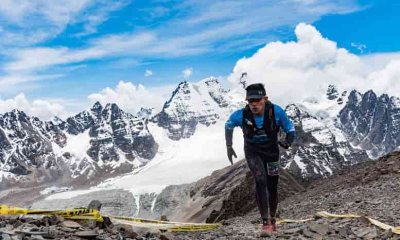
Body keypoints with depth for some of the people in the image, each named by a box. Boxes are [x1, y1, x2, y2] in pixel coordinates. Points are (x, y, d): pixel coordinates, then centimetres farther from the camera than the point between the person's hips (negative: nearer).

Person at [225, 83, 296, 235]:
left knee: (272, 187, 8)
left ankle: (272, 219, 33)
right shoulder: (241, 115, -28)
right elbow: (228, 126, -4)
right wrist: (229, 146, -2)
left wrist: (287, 142, -35)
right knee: (260, 180, -23)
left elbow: (290, 130, -15)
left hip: (271, 151, 1)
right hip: (253, 152, -1)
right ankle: (265, 222, -14)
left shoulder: (276, 111, -29)